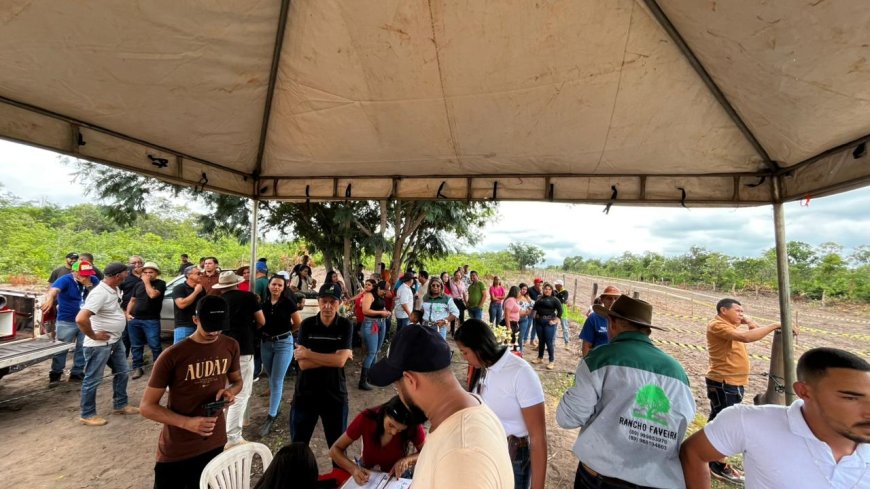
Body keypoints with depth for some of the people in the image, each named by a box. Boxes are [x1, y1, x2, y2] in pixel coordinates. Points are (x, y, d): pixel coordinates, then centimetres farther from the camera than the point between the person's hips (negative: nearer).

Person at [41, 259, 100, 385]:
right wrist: (49, 299, -56)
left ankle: (77, 373, 22)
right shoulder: (65, 280, -15)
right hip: (67, 321, -4)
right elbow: (54, 289, -35)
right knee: (61, 348, 4)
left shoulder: (93, 280, -2)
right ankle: (55, 374, 20)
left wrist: (89, 285, -22)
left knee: (83, 349, 10)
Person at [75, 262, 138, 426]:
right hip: (99, 344, -9)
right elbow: (81, 319, -33)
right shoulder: (100, 293, -26)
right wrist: (93, 336, -21)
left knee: (122, 372, 17)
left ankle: (120, 405, 31)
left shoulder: (114, 289, 3)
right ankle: (87, 415, 21)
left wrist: (123, 315, 10)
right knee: (93, 379, 6)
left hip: (116, 341, 9)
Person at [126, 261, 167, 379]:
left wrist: (147, 282, -10)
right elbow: (132, 300, 19)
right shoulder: (138, 284, 14)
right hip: (134, 319, 6)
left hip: (151, 320, -5)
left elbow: (152, 295, -21)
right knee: (136, 346, 11)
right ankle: (137, 368, 21)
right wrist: (128, 313, 5)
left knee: (155, 346, -6)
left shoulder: (160, 284, -3)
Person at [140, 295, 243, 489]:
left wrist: (230, 391, -14)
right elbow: (146, 406, -12)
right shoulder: (172, 356, -19)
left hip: (214, 444, 4)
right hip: (175, 451, -4)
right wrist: (187, 423, -25)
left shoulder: (231, 346, -6)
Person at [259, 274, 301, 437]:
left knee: (276, 381, -2)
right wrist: (263, 333, 0)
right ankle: (276, 406, 37)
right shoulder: (263, 303, 1)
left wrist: (285, 331, 5)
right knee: (271, 379, 17)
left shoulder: (288, 302, -11)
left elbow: (299, 324, -7)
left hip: (284, 343, -5)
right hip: (266, 343, 5)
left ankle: (271, 417, 7)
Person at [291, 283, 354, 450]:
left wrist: (308, 353, -17)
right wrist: (333, 356, -20)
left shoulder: (346, 326, -9)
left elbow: (340, 361, -19)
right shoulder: (307, 325, -7)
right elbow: (303, 364, -15)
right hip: (305, 394, 1)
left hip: (335, 395, -1)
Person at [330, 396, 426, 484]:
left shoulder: (413, 427, -22)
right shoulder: (366, 418, -21)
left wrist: (407, 460, -26)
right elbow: (335, 449, -14)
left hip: (397, 477, -1)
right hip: (366, 475, 1)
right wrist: (354, 468, -30)